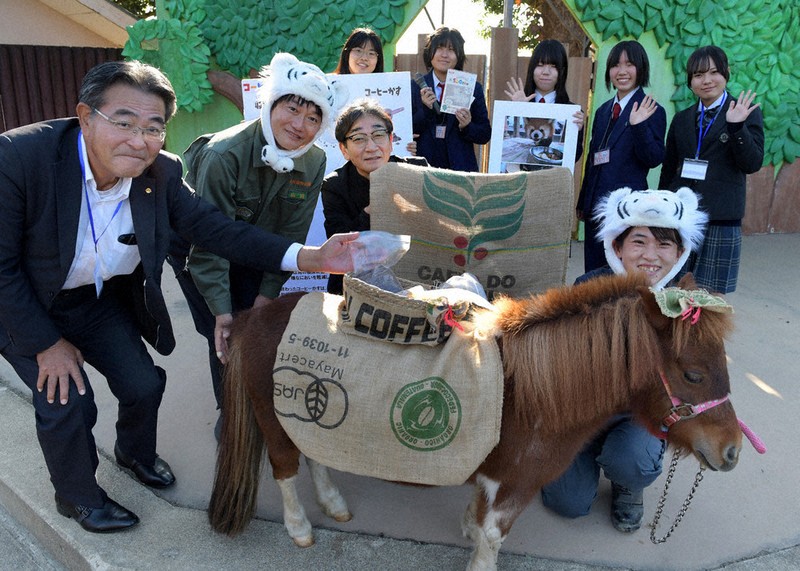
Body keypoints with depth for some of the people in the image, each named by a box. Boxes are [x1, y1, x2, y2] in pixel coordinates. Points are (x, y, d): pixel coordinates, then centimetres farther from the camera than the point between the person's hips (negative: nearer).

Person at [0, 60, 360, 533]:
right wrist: (47, 344, -17)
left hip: (102, 299, 4)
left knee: (144, 384, 5)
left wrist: (308, 257, -35)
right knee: (67, 403, -8)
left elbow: (216, 229, -22)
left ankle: (136, 453, 41)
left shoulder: (162, 173, -19)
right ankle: (77, 497, 25)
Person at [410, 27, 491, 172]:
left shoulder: (473, 89, 3)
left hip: (460, 167, 0)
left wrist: (467, 126, -15)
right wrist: (425, 109, -16)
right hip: (422, 167, 0)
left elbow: (485, 135, 4)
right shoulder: (415, 87, 3)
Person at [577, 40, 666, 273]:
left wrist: (638, 125, -26)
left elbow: (654, 159, -12)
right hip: (597, 204, 6)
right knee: (593, 274, 10)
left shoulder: (651, 111, -5)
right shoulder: (603, 111, 15)